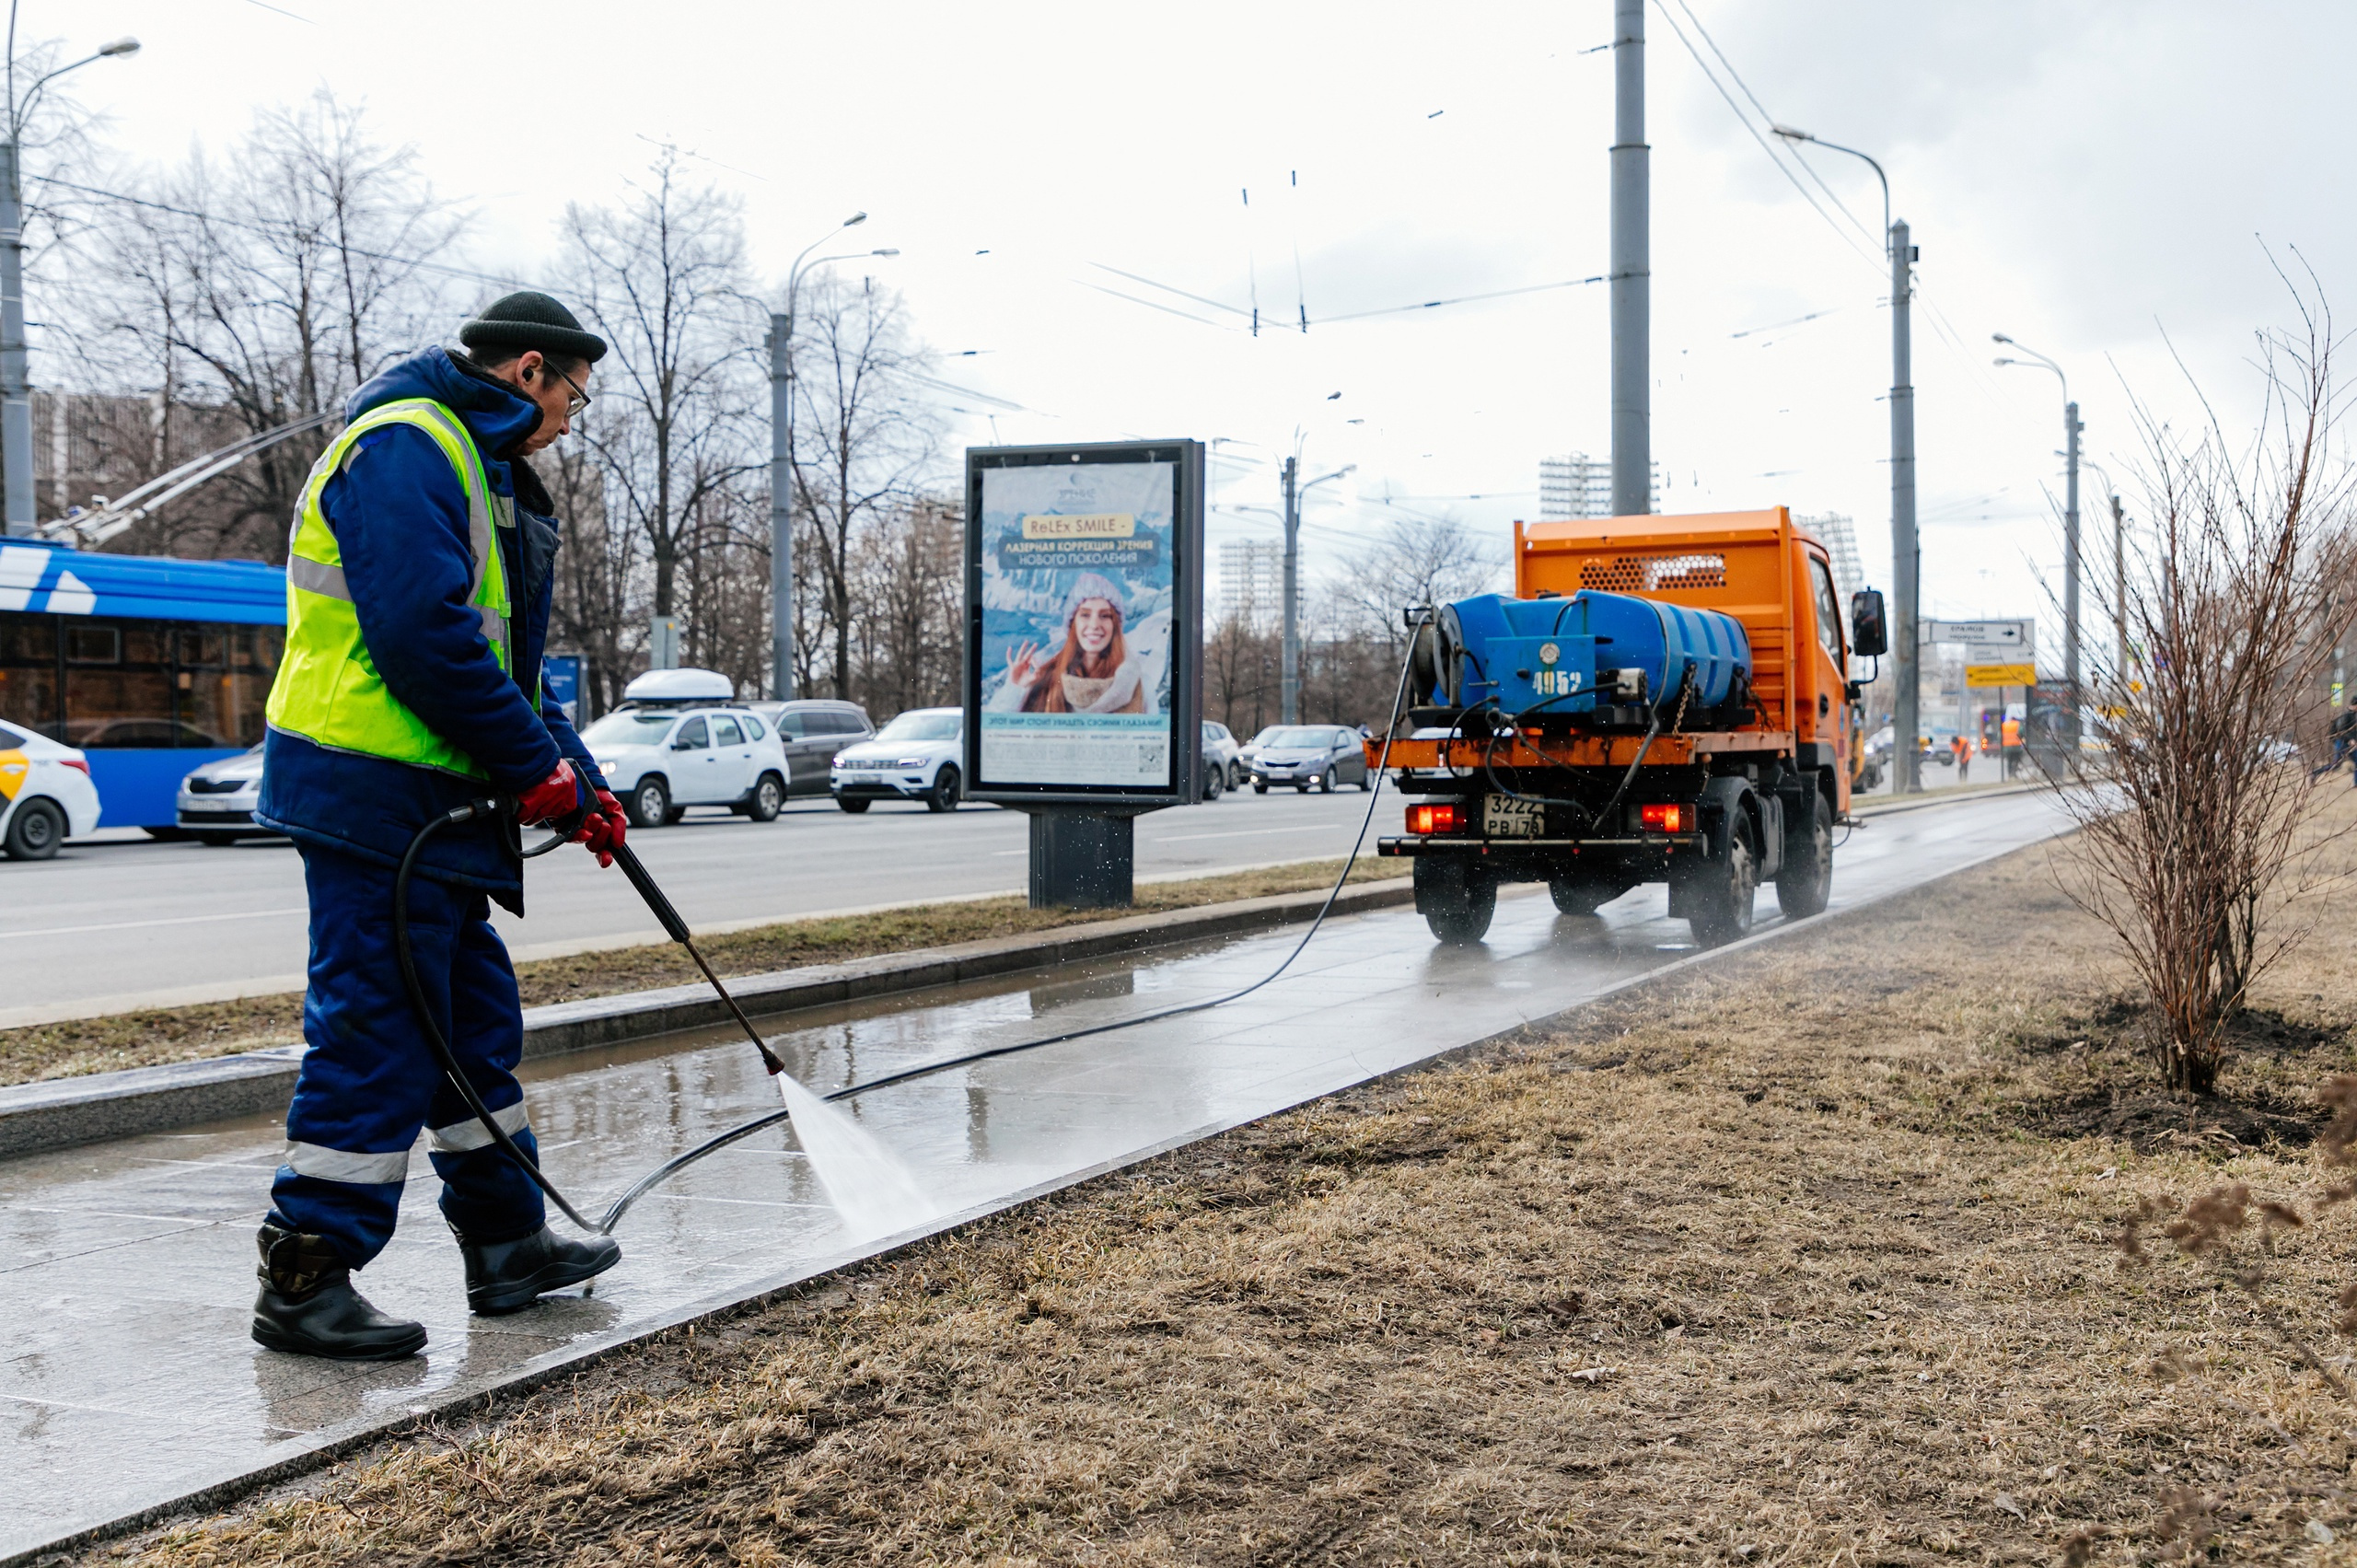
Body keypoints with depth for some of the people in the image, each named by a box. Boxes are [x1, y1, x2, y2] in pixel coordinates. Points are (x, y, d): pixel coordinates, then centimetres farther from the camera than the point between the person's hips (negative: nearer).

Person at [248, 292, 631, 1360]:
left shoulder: (476, 466, 22)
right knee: (375, 1035, -8)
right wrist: (539, 767, -16)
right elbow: (423, 633, -23)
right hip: (377, 794, -11)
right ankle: (305, 1280, -1)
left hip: (435, 805, 11)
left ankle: (508, 1243, 26)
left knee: (475, 1022, 16)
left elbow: (506, 656, 24)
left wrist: (577, 778, 15)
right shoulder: (406, 445, -12)